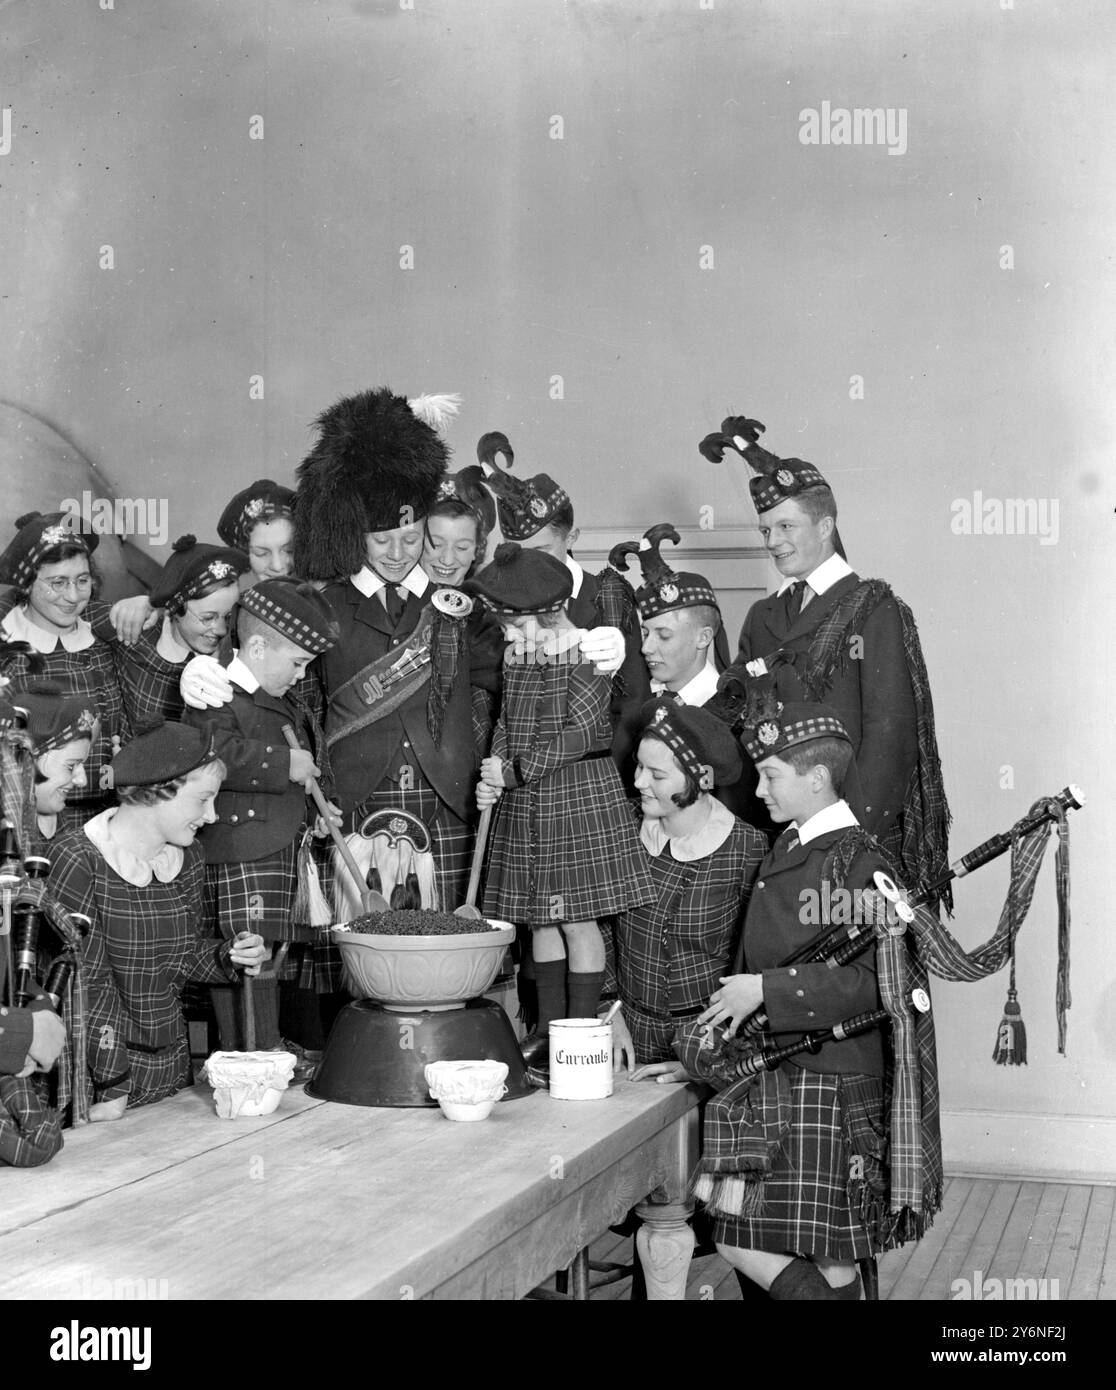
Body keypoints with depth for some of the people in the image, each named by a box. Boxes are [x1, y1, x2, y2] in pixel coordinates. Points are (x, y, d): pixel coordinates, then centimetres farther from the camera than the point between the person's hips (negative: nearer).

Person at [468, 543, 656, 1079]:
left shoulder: (588, 653, -12)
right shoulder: (516, 656, 9)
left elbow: (580, 735, -17)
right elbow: (505, 724, 13)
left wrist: (515, 770, -17)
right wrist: (492, 776, -5)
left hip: (580, 798, -7)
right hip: (525, 803, 7)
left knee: (578, 917, -2)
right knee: (541, 918, 11)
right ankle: (548, 1030, 20)